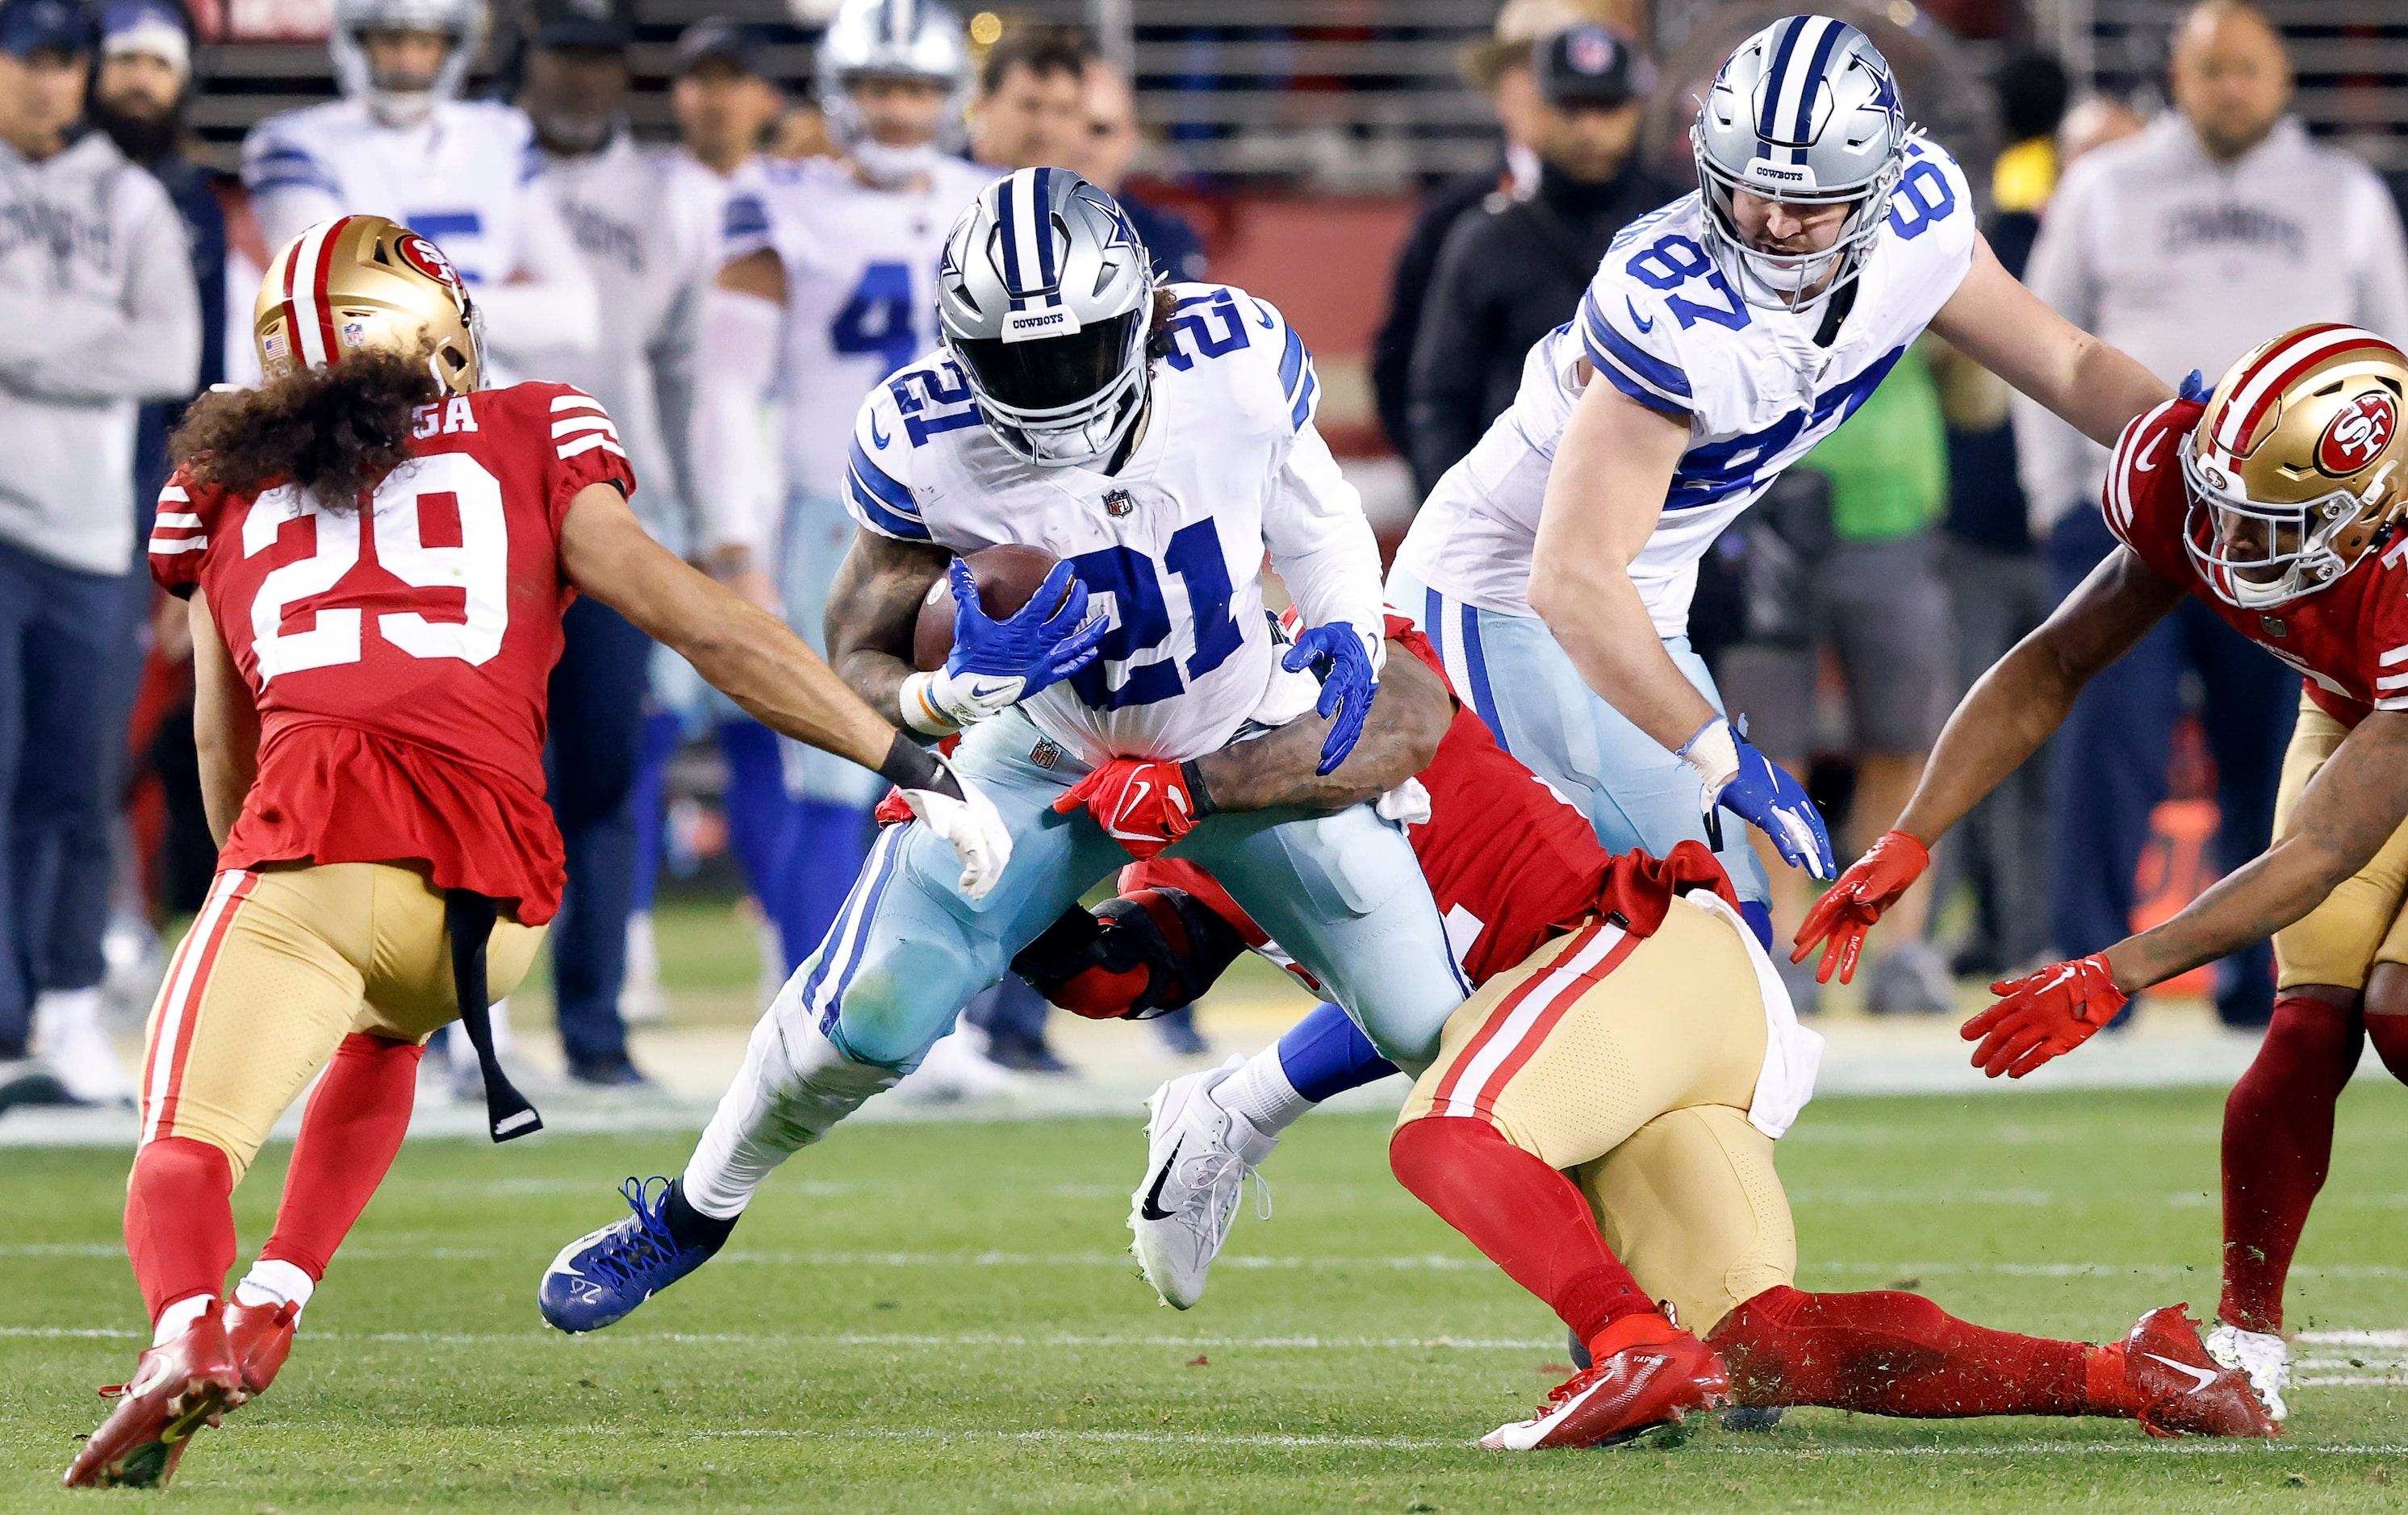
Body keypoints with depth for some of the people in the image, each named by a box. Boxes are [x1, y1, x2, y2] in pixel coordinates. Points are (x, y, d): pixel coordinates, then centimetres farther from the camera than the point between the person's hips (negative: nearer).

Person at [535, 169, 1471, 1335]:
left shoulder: (1239, 361, -25)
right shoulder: (923, 441, -28)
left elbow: (1313, 514, -2)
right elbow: (860, 653, -16)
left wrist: (1347, 632, -19)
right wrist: (948, 692, -38)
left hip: (1251, 745, 1)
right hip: (1051, 754, -1)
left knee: (1431, 1024, -7)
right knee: (866, 1015, -9)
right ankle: (689, 1218, 18)